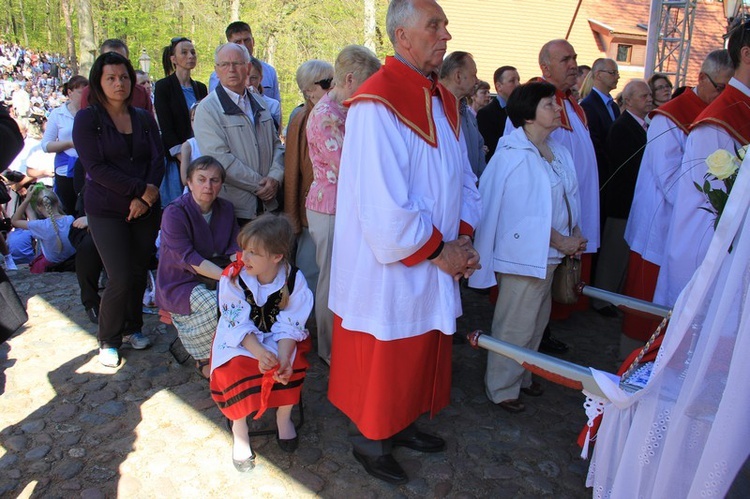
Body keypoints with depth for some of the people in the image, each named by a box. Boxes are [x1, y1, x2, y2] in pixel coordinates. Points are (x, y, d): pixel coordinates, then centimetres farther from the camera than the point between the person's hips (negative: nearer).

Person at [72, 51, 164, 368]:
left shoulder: (144, 118, 9)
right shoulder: (87, 119, -3)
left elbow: (158, 160, 2)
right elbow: (95, 167, -12)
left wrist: (148, 194, -14)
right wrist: (141, 189, -18)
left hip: (146, 210, 4)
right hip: (106, 211, -4)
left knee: (139, 272, 8)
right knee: (121, 279, -6)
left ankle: (132, 328, 29)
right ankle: (108, 340, 15)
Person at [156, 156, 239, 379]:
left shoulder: (226, 209, 5)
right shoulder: (174, 213, -13)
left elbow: (234, 248, -1)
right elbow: (188, 259, -22)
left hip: (214, 278, 5)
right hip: (180, 283, -5)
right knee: (217, 306, -31)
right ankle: (204, 358, -5)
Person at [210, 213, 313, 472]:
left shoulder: (294, 280, -17)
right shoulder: (232, 277, -17)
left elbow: (290, 325, -17)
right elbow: (236, 323, -17)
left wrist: (283, 358, -34)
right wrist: (259, 351, -32)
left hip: (278, 338, 0)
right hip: (240, 340, 0)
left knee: (292, 365, -27)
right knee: (236, 368, -28)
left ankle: (284, 417, 3)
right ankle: (239, 432, -5)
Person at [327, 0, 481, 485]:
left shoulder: (444, 100, 8)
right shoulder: (377, 104, -20)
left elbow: (464, 177, 12)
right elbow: (383, 204, -25)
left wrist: (464, 236, -1)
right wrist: (437, 249, -16)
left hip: (437, 263, 8)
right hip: (389, 264, -8)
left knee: (422, 351, 21)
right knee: (383, 358, 10)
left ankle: (402, 423, 44)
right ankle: (371, 440, 34)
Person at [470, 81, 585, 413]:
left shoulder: (556, 151, 8)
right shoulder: (515, 156, -18)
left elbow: (568, 198, 13)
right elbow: (526, 214, -20)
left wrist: (575, 233, -2)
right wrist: (562, 241, -14)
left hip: (547, 254, 9)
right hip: (525, 254, -9)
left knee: (537, 321, 20)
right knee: (515, 326, 4)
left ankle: (521, 376, 40)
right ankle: (501, 387, 23)